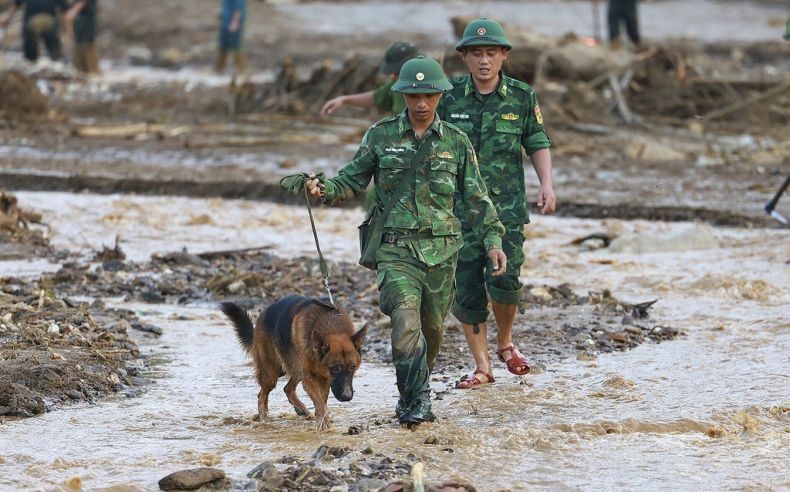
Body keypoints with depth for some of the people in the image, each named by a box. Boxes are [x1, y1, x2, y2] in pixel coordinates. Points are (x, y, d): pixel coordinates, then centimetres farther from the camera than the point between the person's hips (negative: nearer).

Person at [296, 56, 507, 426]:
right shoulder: (381, 136, 4)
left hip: (442, 250, 2)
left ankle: (412, 393, 29)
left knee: (431, 327, 10)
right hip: (396, 247, -2)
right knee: (405, 320, -20)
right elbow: (353, 180, 8)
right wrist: (324, 190, -12)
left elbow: (476, 197, 9)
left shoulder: (456, 142, 6)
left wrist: (493, 240, 2)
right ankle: (417, 399, -17)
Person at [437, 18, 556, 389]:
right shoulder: (450, 97, -1)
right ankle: (482, 367, 11)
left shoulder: (522, 97, 0)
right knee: (466, 288, 0)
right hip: (460, 205, 1)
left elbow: (538, 144, 8)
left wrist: (546, 184, -7)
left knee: (504, 280, -12)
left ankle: (505, 343, 18)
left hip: (507, 206, -1)